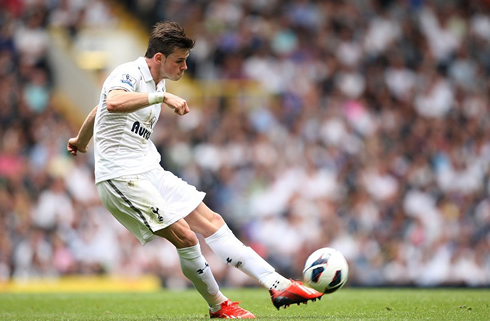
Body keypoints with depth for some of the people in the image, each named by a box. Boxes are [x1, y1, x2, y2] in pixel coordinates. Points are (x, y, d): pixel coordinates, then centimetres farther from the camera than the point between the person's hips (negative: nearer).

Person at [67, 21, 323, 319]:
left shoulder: (159, 84, 15)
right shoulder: (128, 74, -13)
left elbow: (97, 112, 30)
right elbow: (112, 103, -39)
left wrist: (81, 141, 45)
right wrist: (162, 97, -40)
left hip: (151, 171, 9)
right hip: (121, 176, -9)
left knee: (211, 222, 1)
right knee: (185, 237, -16)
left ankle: (279, 285, -2)